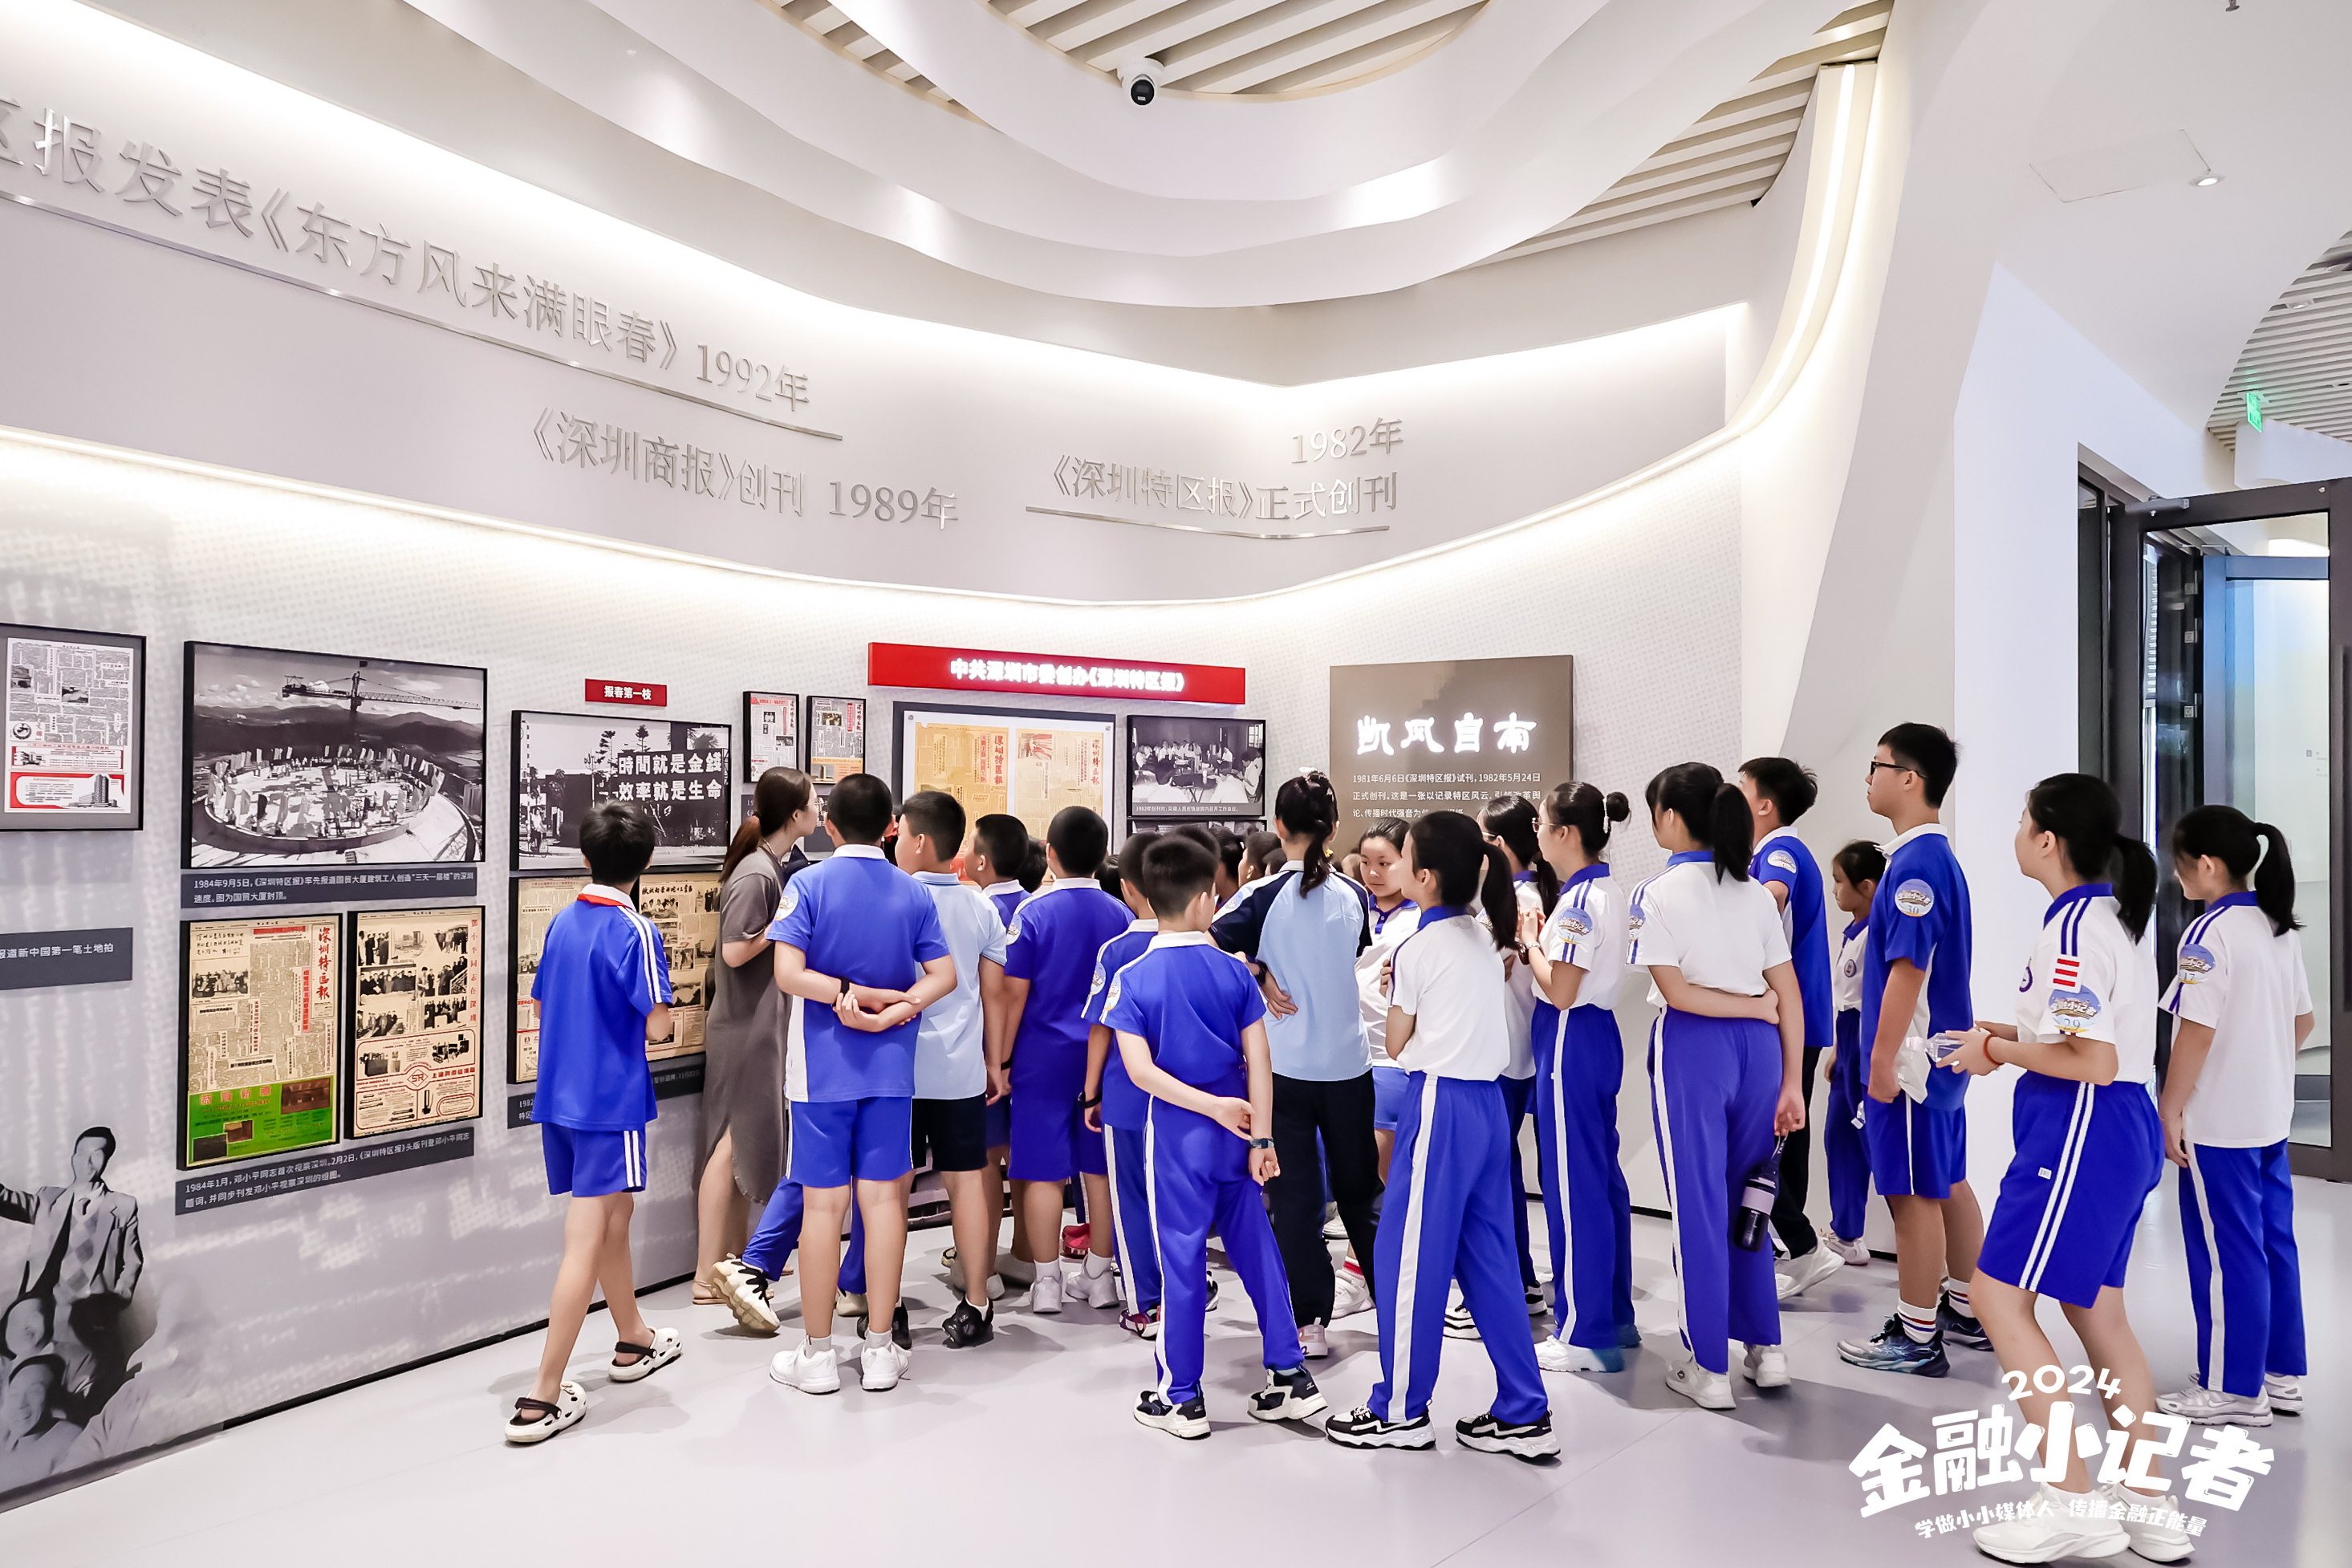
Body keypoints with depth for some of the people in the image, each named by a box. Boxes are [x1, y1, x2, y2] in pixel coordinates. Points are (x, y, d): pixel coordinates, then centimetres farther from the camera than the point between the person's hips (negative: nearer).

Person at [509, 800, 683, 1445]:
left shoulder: (561, 923, 6)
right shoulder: (636, 931, -15)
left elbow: (543, 1009, 15)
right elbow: (657, 1027, -17)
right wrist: (662, 1010, 4)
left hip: (558, 1096, 8)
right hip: (610, 1103, -8)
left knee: (615, 1210, 22)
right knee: (585, 1242, -3)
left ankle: (633, 1341, 39)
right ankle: (542, 1398, -1)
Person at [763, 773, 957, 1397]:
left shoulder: (808, 884, -6)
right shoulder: (914, 893, 2)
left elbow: (788, 974, -16)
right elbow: (944, 975, -4)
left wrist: (854, 992, -13)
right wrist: (889, 1012, -13)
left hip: (823, 1069, -2)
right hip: (891, 1067, 2)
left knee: (823, 1204, 4)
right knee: (883, 1198, 7)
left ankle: (818, 1355, 15)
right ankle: (880, 1350, 15)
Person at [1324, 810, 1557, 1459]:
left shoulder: (1417, 948, -11)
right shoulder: (1485, 940, 11)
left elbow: (1396, 1044, -2)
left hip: (1441, 1105, -8)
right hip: (1488, 1101, 8)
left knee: (1406, 1256, 4)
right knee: (1488, 1257, 13)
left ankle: (1401, 1410, 16)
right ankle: (1523, 1413, 18)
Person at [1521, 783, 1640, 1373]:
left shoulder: (1580, 900, -18)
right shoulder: (1608, 891, 11)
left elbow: (1560, 990, -20)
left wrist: (1529, 940, -8)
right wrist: (1541, 937, 5)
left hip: (1570, 1041, -10)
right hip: (1598, 1034, 10)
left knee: (1572, 1184, -2)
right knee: (1602, 1177, 16)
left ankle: (1585, 1335, 7)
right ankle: (1615, 1315, 27)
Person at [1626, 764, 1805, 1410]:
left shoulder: (1658, 894, -6)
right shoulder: (1755, 892, 9)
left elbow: (1676, 992, -15)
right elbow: (1789, 996, 7)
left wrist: (1755, 1008, -5)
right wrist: (1790, 1081, 9)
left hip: (1691, 1046, -5)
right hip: (1758, 1047, 6)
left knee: (1698, 1204, 4)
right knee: (1744, 1199, 19)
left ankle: (1708, 1368, 13)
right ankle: (1766, 1349, 25)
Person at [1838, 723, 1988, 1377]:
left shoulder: (1916, 862, -20)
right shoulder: (1937, 855, 11)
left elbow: (1908, 969, -23)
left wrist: (1883, 1061, -20)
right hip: (1940, 1052, 10)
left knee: (1915, 1194, 0)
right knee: (1949, 1183, 18)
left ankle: (1916, 1337, 10)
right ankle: (1965, 1313, 30)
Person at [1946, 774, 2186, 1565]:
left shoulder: (2073, 927, -19)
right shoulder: (2114, 914, 13)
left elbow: (2093, 1061, -23)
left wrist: (1999, 1049, -11)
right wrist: (2010, 1035, 11)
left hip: (2080, 1131, -10)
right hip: (2121, 1126, 10)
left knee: (1999, 1298, -3)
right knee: (2097, 1312, 17)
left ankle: (2072, 1500, 3)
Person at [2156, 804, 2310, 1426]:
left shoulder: (2209, 933, -19)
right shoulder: (2280, 929, 8)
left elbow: (2197, 1030, -21)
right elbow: (2303, 1019, 15)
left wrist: (2169, 1111, -15)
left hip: (2217, 1123, -9)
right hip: (2270, 1117, 9)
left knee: (2226, 1255, 1)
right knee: (2273, 1244, 16)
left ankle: (2234, 1390, 11)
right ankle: (2281, 1376, 26)